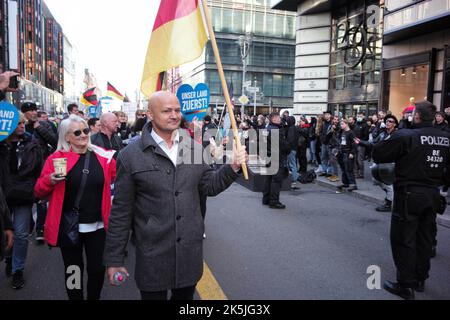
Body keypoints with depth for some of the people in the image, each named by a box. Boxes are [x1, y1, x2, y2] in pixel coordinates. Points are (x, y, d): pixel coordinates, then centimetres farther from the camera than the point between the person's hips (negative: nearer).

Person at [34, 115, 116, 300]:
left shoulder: (103, 157, -1)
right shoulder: (56, 158, -4)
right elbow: (39, 193, 0)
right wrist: (50, 181, -20)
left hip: (97, 225, 1)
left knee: (98, 269, 10)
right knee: (73, 270, 15)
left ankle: (94, 298, 36)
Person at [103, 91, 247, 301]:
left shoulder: (195, 148, 1)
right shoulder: (131, 155, -9)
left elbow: (209, 186, 9)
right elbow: (121, 211, -6)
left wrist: (233, 168, -7)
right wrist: (114, 258, -3)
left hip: (190, 250, 4)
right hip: (152, 254, -3)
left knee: (185, 295, 22)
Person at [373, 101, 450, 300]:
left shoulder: (406, 136, -17)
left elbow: (377, 155, -14)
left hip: (409, 194, -6)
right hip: (433, 194, 7)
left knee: (403, 239, 4)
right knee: (425, 238, 18)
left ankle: (406, 285, 12)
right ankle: (420, 279, 32)